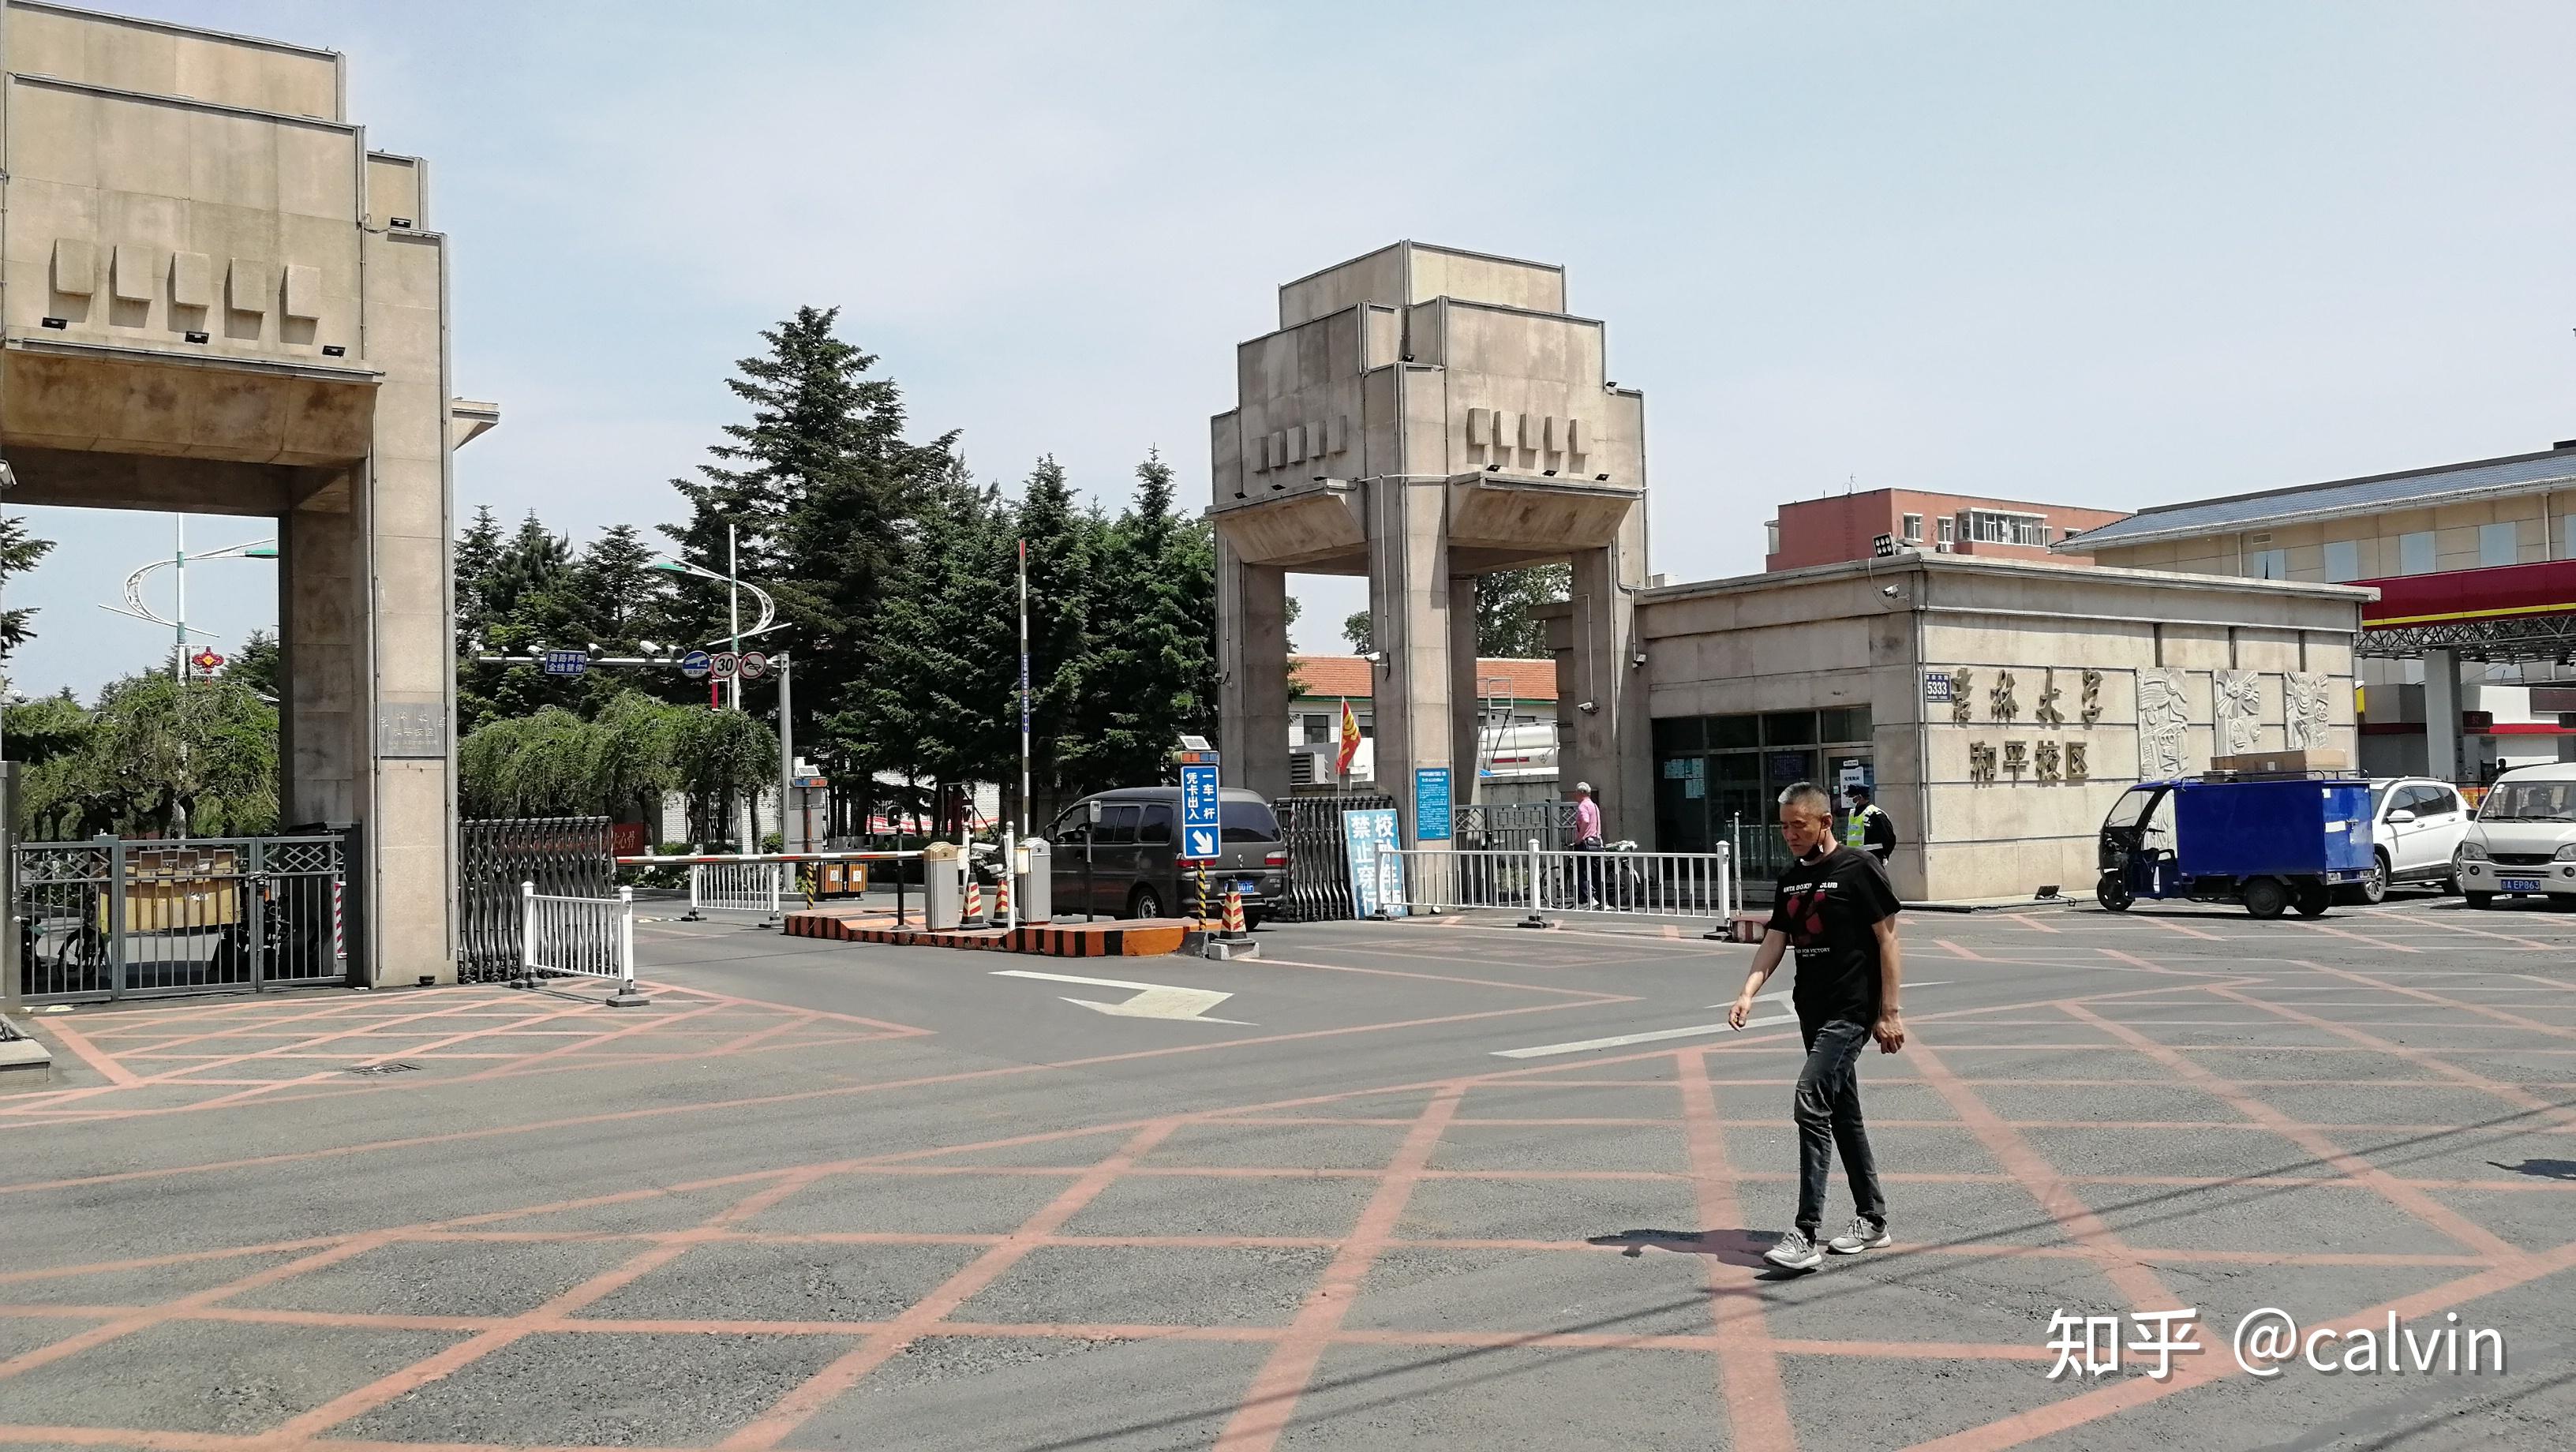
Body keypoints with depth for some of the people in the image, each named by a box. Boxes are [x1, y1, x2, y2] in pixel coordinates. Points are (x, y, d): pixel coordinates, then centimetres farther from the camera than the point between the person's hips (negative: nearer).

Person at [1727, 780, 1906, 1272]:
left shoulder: (1858, 869, -10)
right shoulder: (1791, 878, 12)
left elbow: (1887, 941, -9)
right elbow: (1774, 940, 9)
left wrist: (1889, 1013, -11)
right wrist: (1748, 992, -7)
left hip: (1851, 1011, -8)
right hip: (1813, 1010, 8)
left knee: (1811, 1100, -18)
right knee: (1843, 1113, 14)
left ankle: (1807, 1236, -18)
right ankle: (1872, 1221, 27)